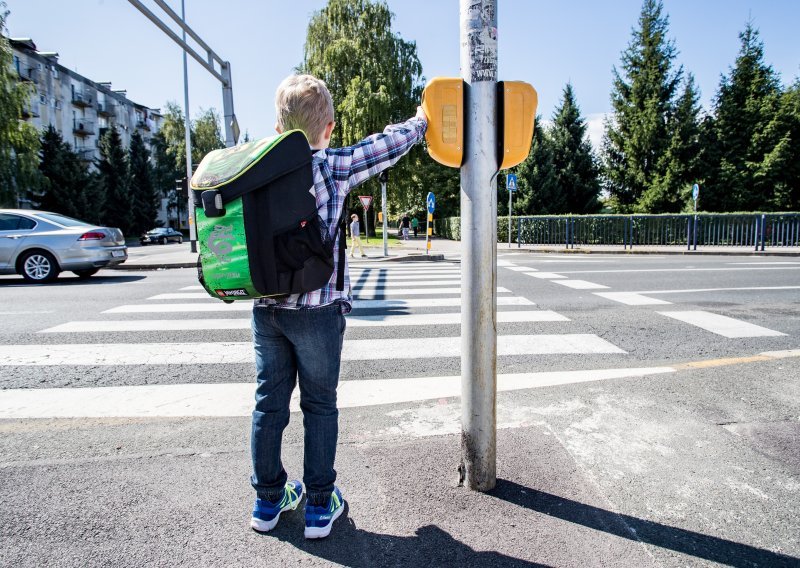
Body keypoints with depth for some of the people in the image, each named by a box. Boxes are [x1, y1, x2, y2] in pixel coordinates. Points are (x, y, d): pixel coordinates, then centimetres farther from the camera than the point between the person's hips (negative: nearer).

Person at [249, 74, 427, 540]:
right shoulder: (335, 167, -8)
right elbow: (389, 144, 2)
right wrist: (420, 121, 19)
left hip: (266, 307, 5)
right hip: (317, 309, -4)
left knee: (269, 402, 14)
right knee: (320, 406, 9)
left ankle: (269, 500, 29)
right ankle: (319, 505, 20)